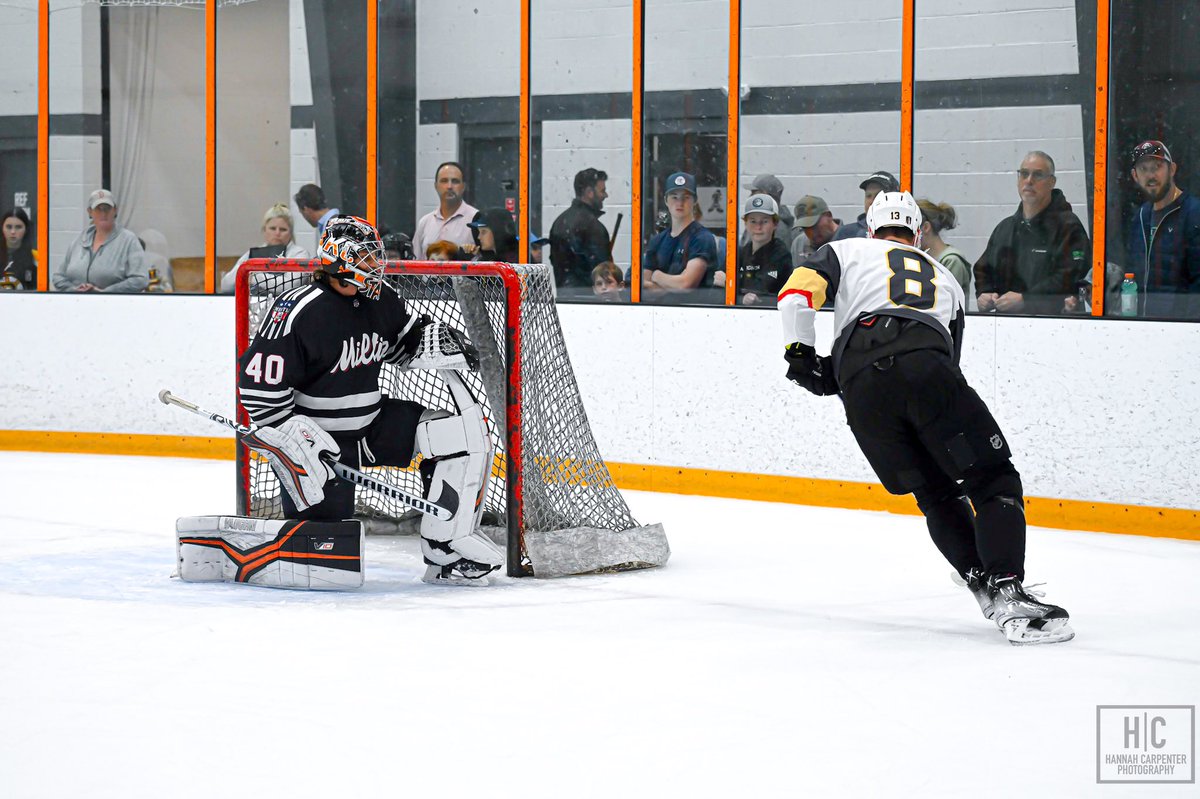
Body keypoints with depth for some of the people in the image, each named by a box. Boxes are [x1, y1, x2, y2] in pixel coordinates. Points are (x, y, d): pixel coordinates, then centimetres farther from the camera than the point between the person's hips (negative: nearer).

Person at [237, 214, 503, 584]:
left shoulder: (382, 300, 1)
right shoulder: (299, 311, -22)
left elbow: (402, 339, 22)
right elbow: (258, 381, -23)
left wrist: (433, 339, -1)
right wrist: (295, 436, -27)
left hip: (371, 422, 7)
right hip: (318, 437, -7)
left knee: (462, 433, -7)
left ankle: (445, 551, -4)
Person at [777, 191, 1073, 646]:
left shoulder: (847, 251, 31)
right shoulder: (945, 278, 37)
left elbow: (799, 289, 11)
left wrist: (800, 353, 19)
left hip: (861, 387, 1)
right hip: (924, 365, -1)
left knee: (936, 494, 18)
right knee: (993, 480, 2)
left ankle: (982, 583, 8)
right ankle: (1007, 591, -16)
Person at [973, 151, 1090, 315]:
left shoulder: (1068, 225, 0)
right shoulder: (1005, 228, 23)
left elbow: (1068, 277, -11)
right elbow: (983, 270, 31)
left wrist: (1024, 300, -16)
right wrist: (984, 294, 9)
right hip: (1006, 321, 5)